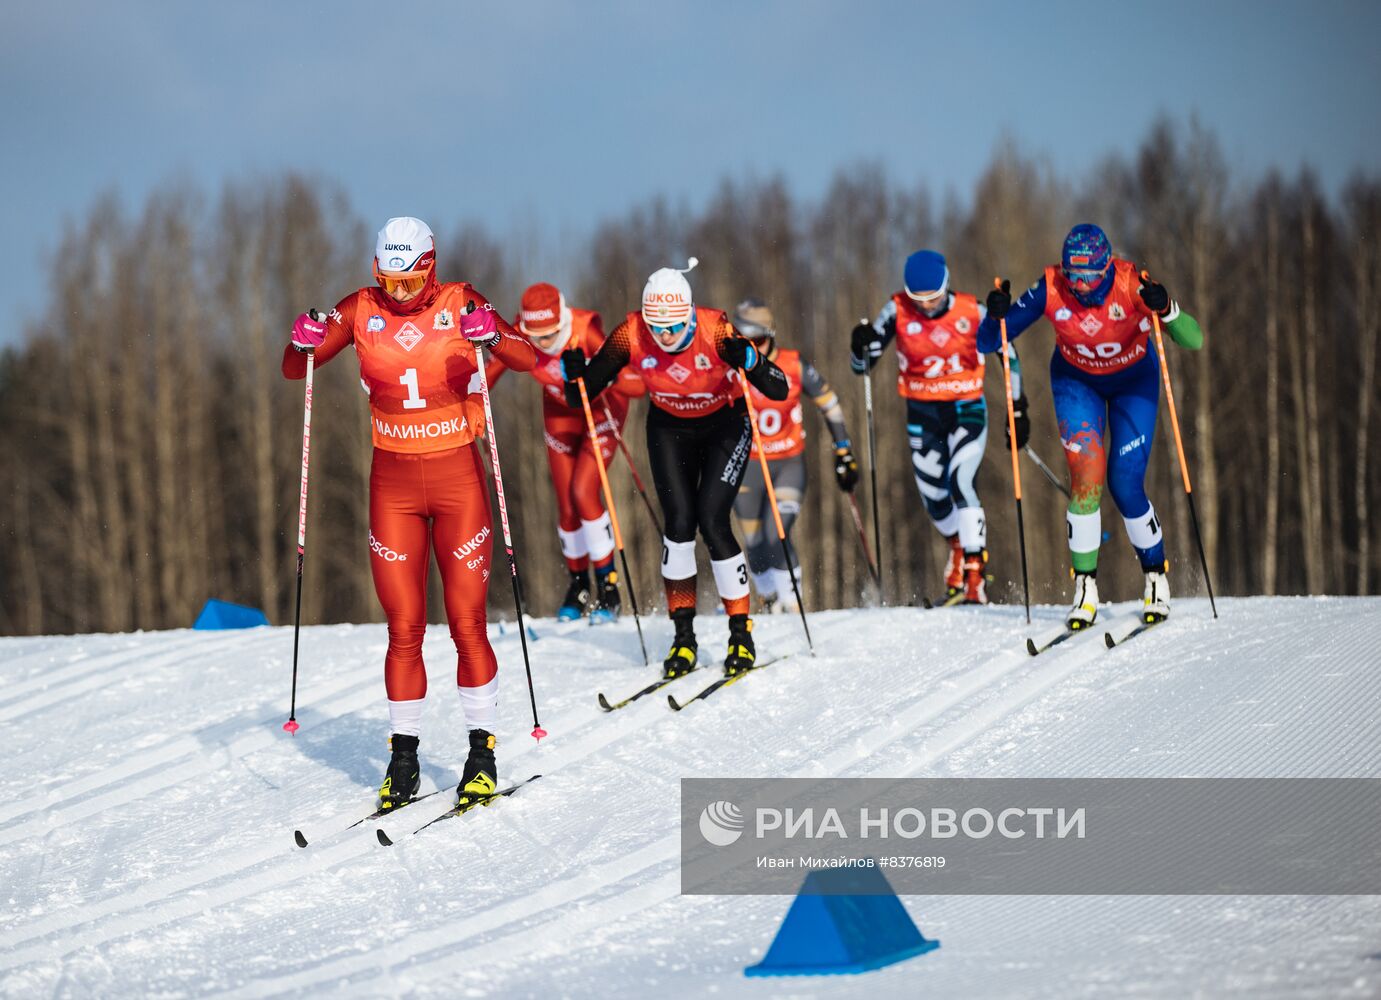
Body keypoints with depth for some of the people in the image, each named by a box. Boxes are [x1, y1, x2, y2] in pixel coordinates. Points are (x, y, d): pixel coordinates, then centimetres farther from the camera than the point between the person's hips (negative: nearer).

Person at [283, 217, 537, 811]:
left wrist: (492, 336, -33)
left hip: (457, 476, -2)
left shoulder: (459, 304, -5)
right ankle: (403, 759, 7)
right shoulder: (360, 311, 0)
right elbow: (294, 371, 4)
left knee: (467, 623, -2)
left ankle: (483, 754, 7)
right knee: (404, 629, 0)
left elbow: (528, 360, -12)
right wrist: (302, 343, -19)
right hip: (393, 482, 2)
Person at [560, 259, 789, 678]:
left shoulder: (715, 330, -31)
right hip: (670, 430, 2)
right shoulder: (631, 335, -24)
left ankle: (742, 634, -2)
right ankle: (683, 636, 0)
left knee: (712, 522, -15)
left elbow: (779, 390, -33)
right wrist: (575, 376, -36)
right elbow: (582, 396, -14)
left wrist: (750, 361, -51)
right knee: (679, 523, -12)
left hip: (725, 427, -2)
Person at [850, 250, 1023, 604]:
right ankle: (960, 549, 39)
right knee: (934, 500, 7)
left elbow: (1007, 352, 2)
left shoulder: (971, 311, -12)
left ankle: (975, 577, -19)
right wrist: (861, 346, -28)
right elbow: (863, 365, -4)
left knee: (962, 485, -21)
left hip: (968, 411, -3)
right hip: (923, 415, 3)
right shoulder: (897, 311, -9)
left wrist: (1018, 408, 2)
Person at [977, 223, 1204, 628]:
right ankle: (1085, 587, -9)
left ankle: (1156, 576, 13)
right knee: (1086, 472, -18)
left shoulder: (1131, 284, -31)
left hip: (1133, 380, -1)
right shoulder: (1050, 290, -26)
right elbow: (987, 343, -20)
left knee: (1125, 484, -10)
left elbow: (1193, 340, -32)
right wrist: (996, 315, -41)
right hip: (1077, 381, 1)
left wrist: (1166, 309, -51)